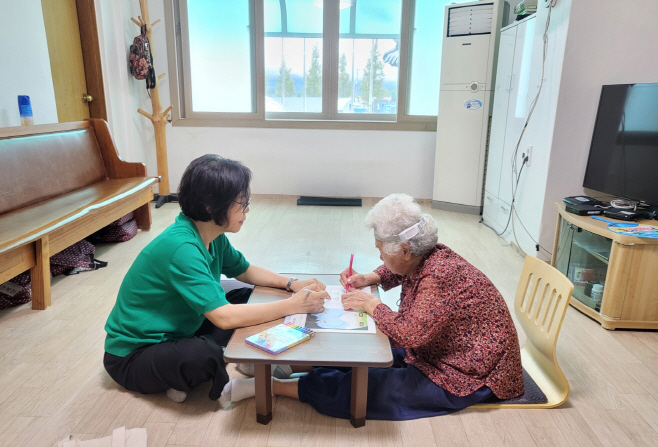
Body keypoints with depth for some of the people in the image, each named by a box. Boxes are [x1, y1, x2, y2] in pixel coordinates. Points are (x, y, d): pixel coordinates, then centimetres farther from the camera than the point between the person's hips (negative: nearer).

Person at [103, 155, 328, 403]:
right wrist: (294, 306, -29)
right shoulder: (181, 248, -32)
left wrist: (292, 284, -5)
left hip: (177, 333, 9)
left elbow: (245, 271, 11)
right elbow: (224, 317, -36)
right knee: (203, 354, -38)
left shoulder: (213, 237, -4)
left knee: (250, 297, 2)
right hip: (132, 356, -8)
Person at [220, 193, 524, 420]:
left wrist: (371, 304, -23)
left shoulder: (439, 278, -30)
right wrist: (368, 279, 1)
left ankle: (268, 386, -16)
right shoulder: (423, 259, -3)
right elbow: (396, 272, 20)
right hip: (434, 349, 9)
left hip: (469, 376, -9)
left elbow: (408, 335, -37)